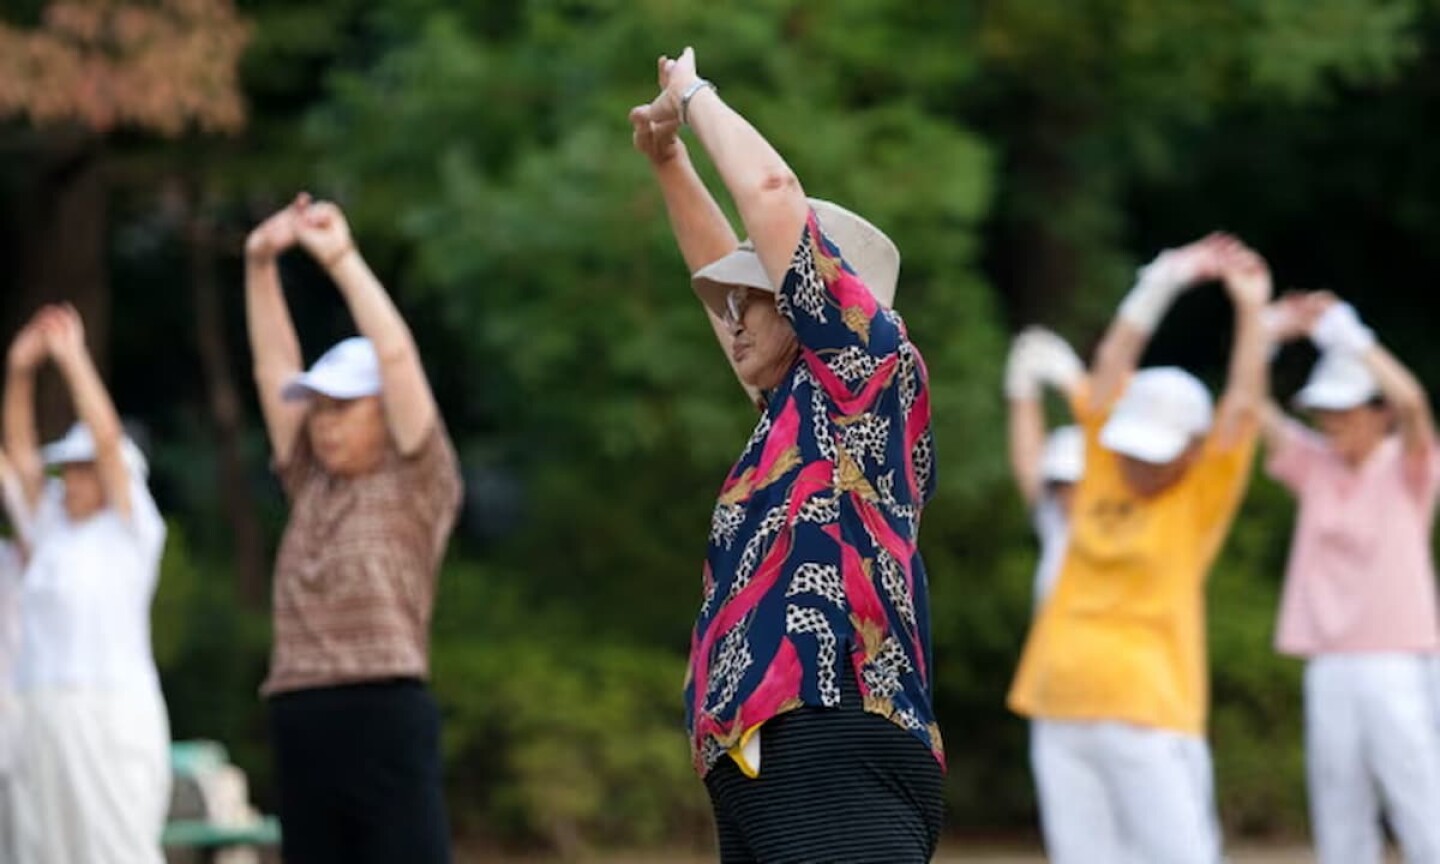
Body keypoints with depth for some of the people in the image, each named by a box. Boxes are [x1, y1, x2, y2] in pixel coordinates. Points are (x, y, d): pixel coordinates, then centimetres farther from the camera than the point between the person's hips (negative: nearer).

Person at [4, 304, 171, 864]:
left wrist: (73, 358, -9)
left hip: (112, 713, -7)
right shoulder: (56, 527, 15)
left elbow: (108, 437, -11)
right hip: (46, 716, 7)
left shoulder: (131, 528, -2)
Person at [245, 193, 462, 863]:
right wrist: (260, 265, 15)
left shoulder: (418, 484, 3)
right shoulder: (310, 486, 18)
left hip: (387, 717, -7)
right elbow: (274, 367, 20)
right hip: (300, 724, 7)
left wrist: (341, 259, -3)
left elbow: (397, 355, -5)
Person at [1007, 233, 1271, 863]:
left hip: (1150, 716, -4)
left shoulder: (1200, 499, 1)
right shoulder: (1106, 469, 11)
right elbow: (1113, 365, 10)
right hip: (1060, 711, 4)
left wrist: (1250, 310, -10)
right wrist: (1162, 283, 7)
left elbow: (1242, 408, -8)